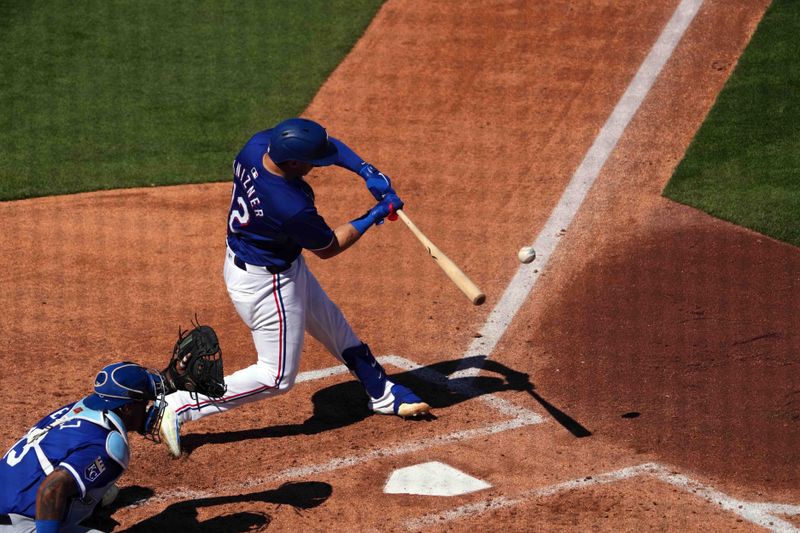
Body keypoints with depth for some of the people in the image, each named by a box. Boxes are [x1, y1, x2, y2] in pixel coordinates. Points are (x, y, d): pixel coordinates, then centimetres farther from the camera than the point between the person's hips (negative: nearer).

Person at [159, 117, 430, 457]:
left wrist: (368, 173, -12)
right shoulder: (292, 208, -38)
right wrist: (374, 217, -7)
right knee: (277, 377, 4)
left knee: (335, 327, 24)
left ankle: (382, 394, 43)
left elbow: (329, 144, -1)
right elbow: (327, 248, -16)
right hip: (264, 283, -9)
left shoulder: (257, 145, -18)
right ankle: (179, 407, 5)